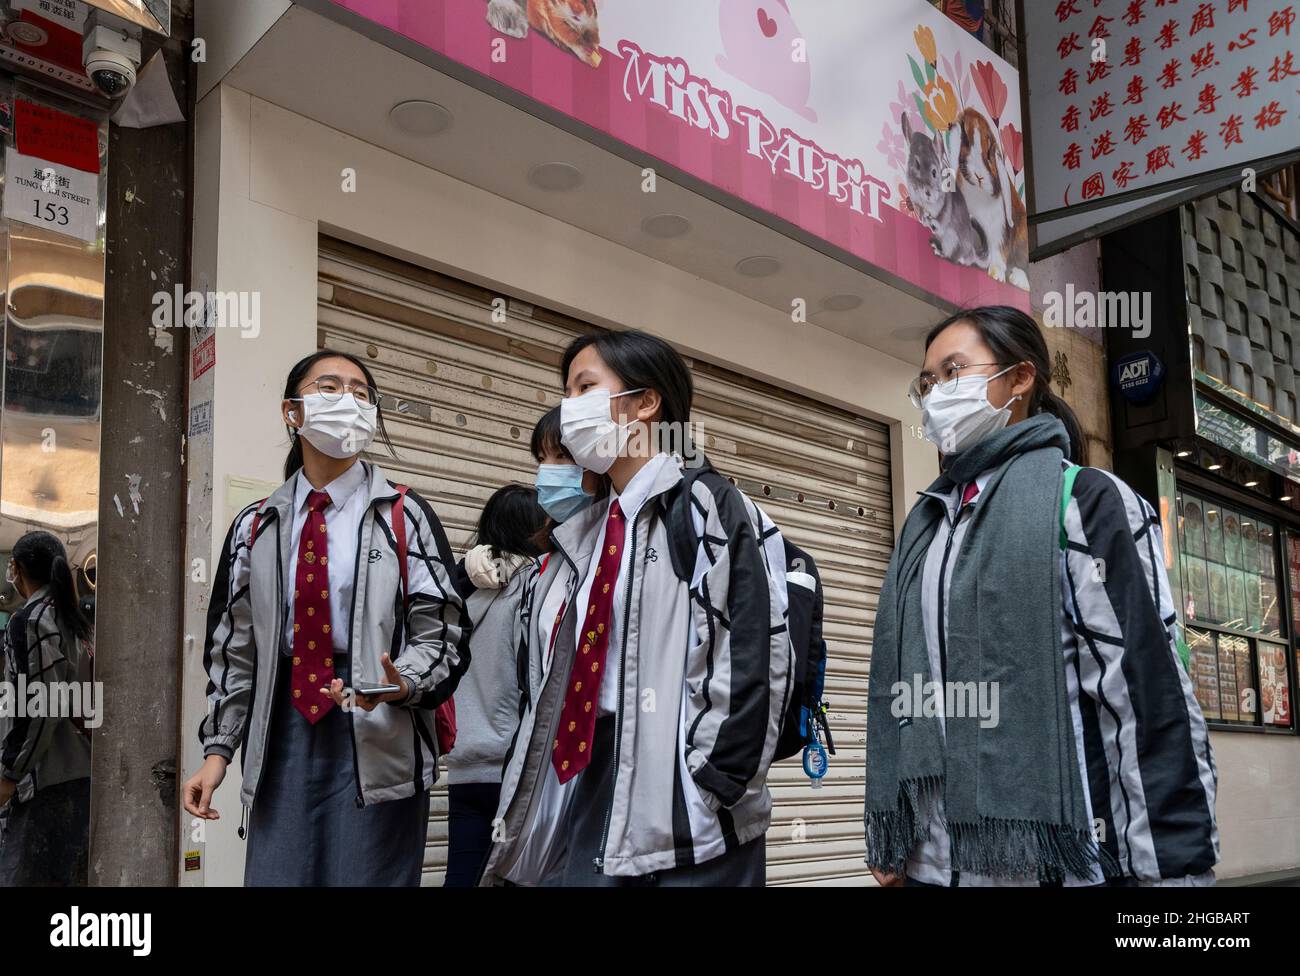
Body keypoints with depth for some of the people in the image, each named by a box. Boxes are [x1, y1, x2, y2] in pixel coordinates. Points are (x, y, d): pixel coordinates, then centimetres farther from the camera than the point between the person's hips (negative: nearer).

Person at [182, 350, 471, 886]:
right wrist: (218, 749, 6)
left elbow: (443, 635, -2)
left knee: (369, 875, 0)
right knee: (273, 875, 2)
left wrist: (401, 683, -22)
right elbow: (233, 647, 13)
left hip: (378, 739, -3)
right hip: (282, 734, 3)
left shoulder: (404, 517, 1)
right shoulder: (255, 527, 11)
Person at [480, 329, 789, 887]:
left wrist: (715, 785, -16)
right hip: (588, 792, 6)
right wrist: (529, 812, 9)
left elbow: (757, 655, -11)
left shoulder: (710, 508, -3)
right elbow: (560, 673, 16)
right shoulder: (580, 536, 17)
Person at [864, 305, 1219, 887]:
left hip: (1057, 860, -6)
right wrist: (886, 840, 14)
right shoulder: (925, 523, 15)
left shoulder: (1083, 499, -4)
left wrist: (1174, 864, -15)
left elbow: (1149, 690, -11)